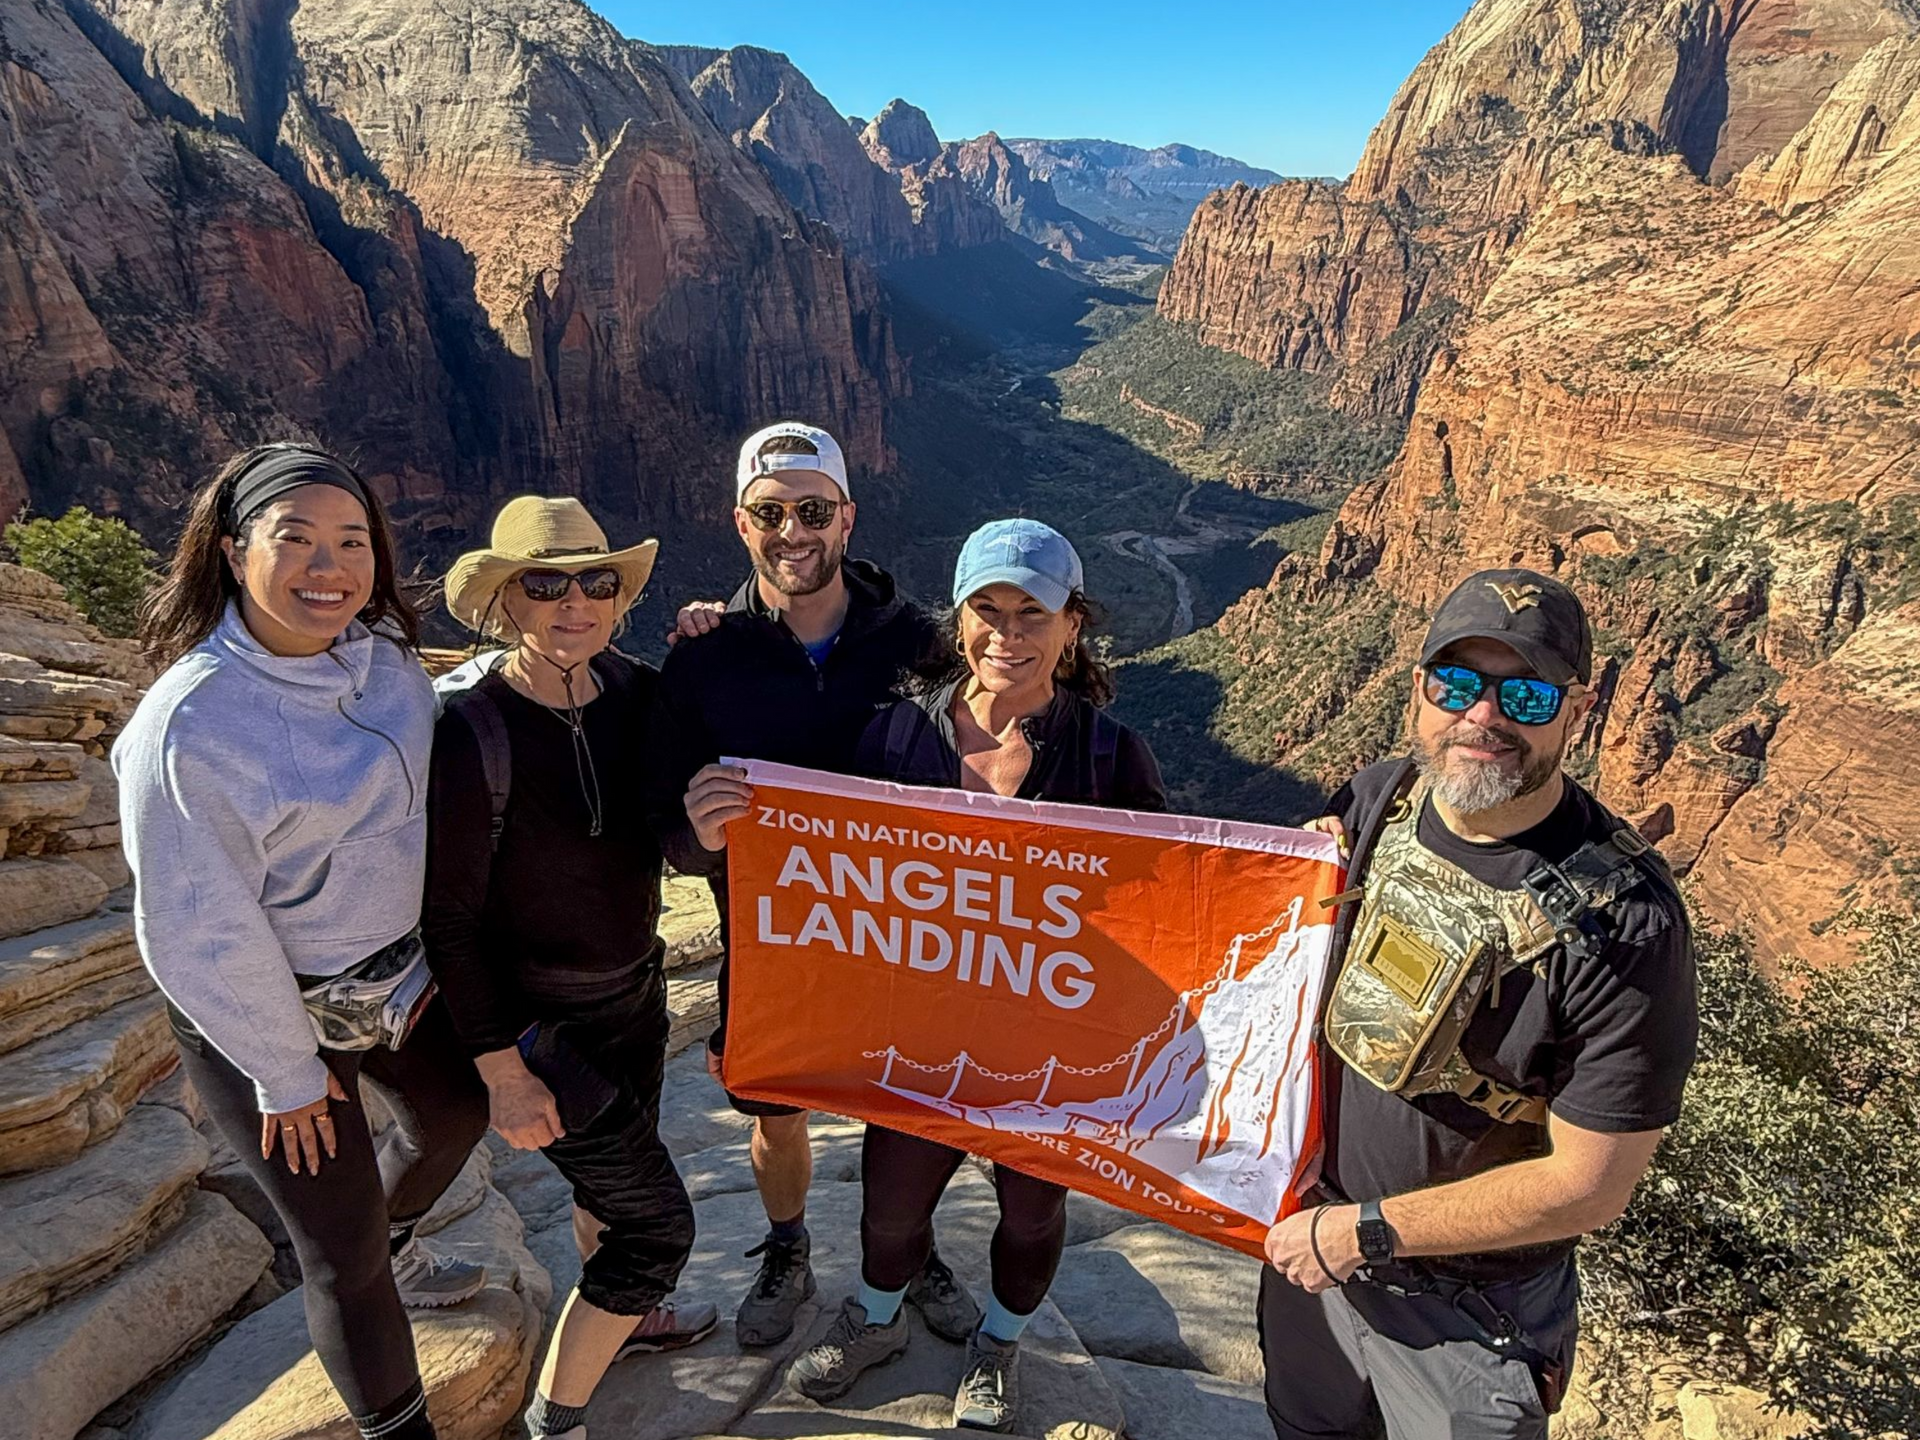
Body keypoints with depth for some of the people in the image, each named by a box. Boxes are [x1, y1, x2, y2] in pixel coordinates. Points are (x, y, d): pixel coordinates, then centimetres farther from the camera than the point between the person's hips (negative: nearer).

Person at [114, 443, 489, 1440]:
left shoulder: (379, 652, -9)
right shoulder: (188, 724, -30)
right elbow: (198, 935, -23)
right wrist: (286, 1074, -14)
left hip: (401, 967, 7)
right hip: (265, 1012, -7)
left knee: (455, 1112, 29)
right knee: (340, 1249, 8)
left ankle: (390, 1249, 61)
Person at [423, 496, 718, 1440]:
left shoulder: (629, 689, -7)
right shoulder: (473, 728, -25)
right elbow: (450, 919, -19)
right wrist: (504, 1075, -16)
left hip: (636, 990, 6)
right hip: (546, 1025, -6)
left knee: (612, 1176, 28)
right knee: (658, 1224, 2)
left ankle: (622, 1318, 56)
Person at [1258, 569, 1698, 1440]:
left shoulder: (1623, 920, -27)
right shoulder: (1375, 800, -10)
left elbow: (1589, 1184, -23)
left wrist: (1365, 1231, -19)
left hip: (1468, 1311, -5)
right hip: (1309, 1226, 5)